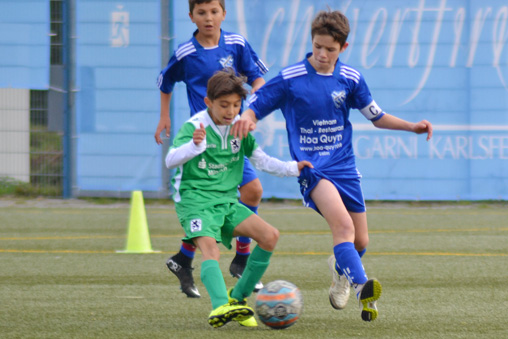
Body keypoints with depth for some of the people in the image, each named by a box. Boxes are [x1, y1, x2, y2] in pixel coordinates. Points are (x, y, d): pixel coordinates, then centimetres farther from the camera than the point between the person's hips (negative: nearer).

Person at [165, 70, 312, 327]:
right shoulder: (194, 127, -12)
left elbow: (261, 160, 15)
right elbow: (171, 160, -26)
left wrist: (293, 168, 1)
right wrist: (194, 145, -45)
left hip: (226, 202, 6)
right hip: (194, 200, -6)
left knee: (270, 236, -9)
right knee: (209, 248, -31)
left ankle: (238, 297, 2)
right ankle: (219, 307, -52)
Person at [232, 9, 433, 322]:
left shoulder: (351, 79, 4)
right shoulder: (290, 79, -6)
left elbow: (376, 116, 17)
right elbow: (255, 107, -1)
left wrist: (413, 127, 5)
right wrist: (247, 119, -24)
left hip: (344, 166, 4)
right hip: (311, 168, -4)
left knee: (360, 241, 8)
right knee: (343, 224, -29)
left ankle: (340, 272, 42)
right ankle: (362, 287, -42)